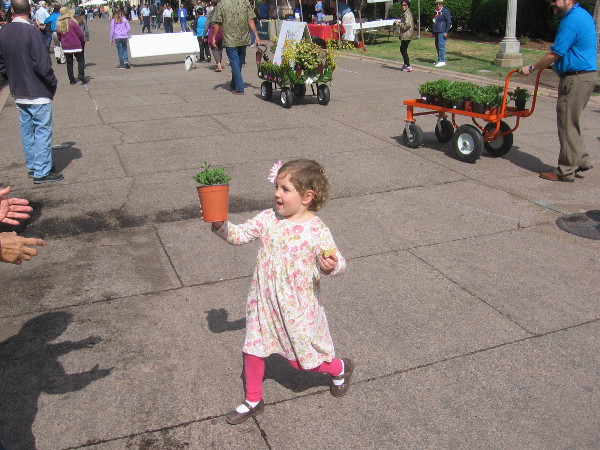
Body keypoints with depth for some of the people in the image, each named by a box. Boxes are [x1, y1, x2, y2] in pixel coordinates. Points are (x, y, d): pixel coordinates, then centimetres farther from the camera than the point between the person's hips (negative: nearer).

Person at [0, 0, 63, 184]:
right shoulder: (31, 31, -17)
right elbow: (42, 64, -19)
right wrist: (53, 83, -5)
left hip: (18, 92, 7)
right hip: (38, 93, -7)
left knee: (27, 130, 16)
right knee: (42, 131, -1)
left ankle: (32, 166, 25)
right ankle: (42, 172, 1)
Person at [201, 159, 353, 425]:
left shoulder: (316, 229, -18)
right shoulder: (267, 219, -5)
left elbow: (336, 264, -17)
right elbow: (238, 235, -3)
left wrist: (330, 266, -40)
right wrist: (219, 225, -22)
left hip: (298, 307, -5)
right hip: (264, 301, 5)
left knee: (301, 360, 9)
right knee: (253, 350, 15)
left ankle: (340, 368, 40)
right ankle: (253, 401, 38)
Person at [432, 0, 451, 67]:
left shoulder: (445, 11, -7)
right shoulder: (435, 12, 17)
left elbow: (449, 22, -10)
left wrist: (446, 32, -15)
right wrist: (433, 32, 24)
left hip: (442, 32, -9)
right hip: (436, 31, 9)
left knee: (441, 46, -14)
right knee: (437, 46, 10)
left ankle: (442, 61, -15)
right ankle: (440, 60, 18)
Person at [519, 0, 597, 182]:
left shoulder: (571, 21, -17)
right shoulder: (583, 15, 15)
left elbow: (554, 54, -17)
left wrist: (531, 68, -5)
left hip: (575, 78, -10)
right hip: (587, 75, 10)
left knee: (567, 125, -3)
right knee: (570, 123, 17)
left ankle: (566, 171, 4)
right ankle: (581, 160, 21)